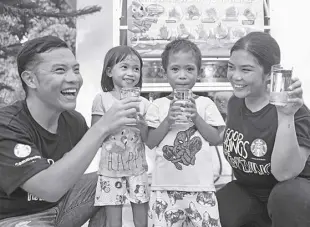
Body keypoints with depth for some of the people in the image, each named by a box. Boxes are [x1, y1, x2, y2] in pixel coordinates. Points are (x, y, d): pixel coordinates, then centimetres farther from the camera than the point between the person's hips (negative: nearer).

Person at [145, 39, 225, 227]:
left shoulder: (205, 104, 3)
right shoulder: (158, 105, 3)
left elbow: (216, 139, 1)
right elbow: (150, 143, 1)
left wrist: (196, 118, -11)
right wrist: (167, 121, -13)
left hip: (200, 185, 0)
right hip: (165, 186, 0)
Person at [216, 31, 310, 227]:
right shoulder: (235, 102, -3)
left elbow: (284, 173, -34)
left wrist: (286, 117, -42)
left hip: (292, 191, -6)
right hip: (247, 191, 6)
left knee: (286, 195, -38)